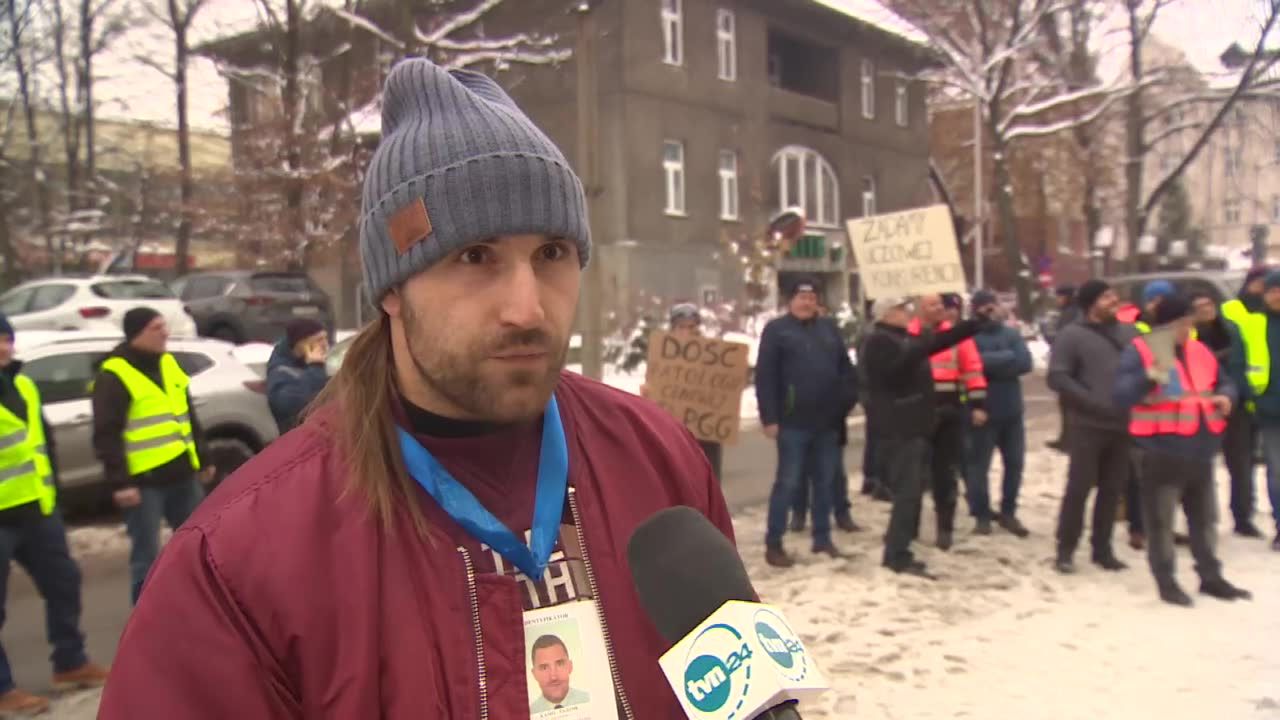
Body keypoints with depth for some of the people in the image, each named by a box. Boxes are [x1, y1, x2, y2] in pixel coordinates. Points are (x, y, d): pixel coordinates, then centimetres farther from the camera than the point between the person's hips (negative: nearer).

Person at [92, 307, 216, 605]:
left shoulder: (168, 364, 12)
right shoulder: (114, 376, -11)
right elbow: (107, 435, -14)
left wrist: (203, 459, 20)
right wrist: (120, 482, -18)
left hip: (182, 473, 7)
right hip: (144, 480, -7)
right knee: (147, 553, 0)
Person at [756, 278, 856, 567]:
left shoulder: (829, 329, 13)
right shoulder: (776, 329, -3)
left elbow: (845, 368, 15)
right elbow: (764, 377, -8)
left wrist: (845, 404, 7)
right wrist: (769, 417, -13)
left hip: (827, 421, 5)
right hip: (793, 422, -5)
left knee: (825, 482, 12)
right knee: (788, 482, -3)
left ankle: (822, 538, 24)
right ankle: (773, 543, 5)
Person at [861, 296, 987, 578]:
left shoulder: (903, 337, 19)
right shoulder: (878, 342, -12)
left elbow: (937, 342, 27)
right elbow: (895, 368, -28)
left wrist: (976, 324, 25)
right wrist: (922, 344, -27)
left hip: (912, 425, 11)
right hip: (899, 428, -11)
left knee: (910, 489, 13)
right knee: (907, 491, -12)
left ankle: (897, 550, 20)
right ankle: (898, 556, -9)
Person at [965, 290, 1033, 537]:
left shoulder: (1012, 334, 9)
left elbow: (1025, 362, -7)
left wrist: (993, 362, -16)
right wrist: (1008, 358, -12)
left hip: (1012, 410, 5)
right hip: (983, 411, -5)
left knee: (1015, 463, 10)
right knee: (979, 465, 2)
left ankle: (1008, 512, 24)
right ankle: (982, 515, 14)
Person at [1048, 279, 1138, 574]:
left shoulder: (1129, 332, 12)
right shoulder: (1072, 335, -4)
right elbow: (1057, 377, -11)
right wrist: (1093, 401, -16)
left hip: (1123, 425, 5)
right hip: (1088, 425, -5)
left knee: (1113, 489, 10)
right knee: (1079, 488, -2)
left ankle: (1102, 548, 21)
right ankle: (1066, 550, 8)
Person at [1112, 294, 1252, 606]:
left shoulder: (1200, 351, 11)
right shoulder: (1140, 350, -9)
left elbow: (1224, 383, 23)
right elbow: (1121, 394, -20)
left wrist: (1225, 397, 0)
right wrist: (1149, 377, -37)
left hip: (1200, 450, 7)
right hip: (1162, 450, -7)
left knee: (1205, 517, 17)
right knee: (1161, 520, 2)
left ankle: (1211, 577, 31)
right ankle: (1166, 582, 13)